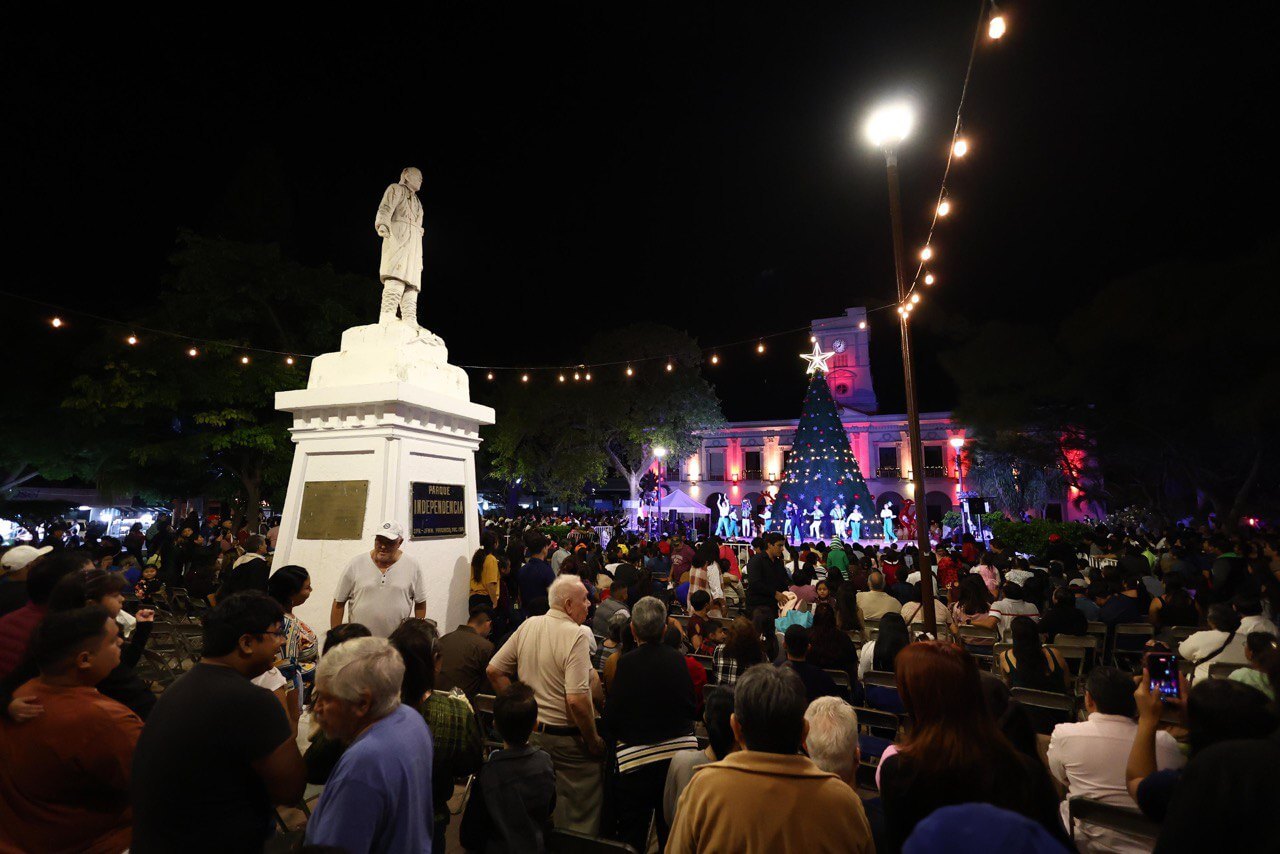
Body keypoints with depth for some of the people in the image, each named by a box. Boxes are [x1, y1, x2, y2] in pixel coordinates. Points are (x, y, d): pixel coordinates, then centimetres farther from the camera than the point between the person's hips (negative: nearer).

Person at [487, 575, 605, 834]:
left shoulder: (527, 626, -1)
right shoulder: (575, 637, -22)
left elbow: (494, 671, 4)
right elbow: (576, 700, -28)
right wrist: (595, 742, -14)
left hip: (530, 732, 7)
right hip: (566, 738, -7)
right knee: (581, 815, 12)